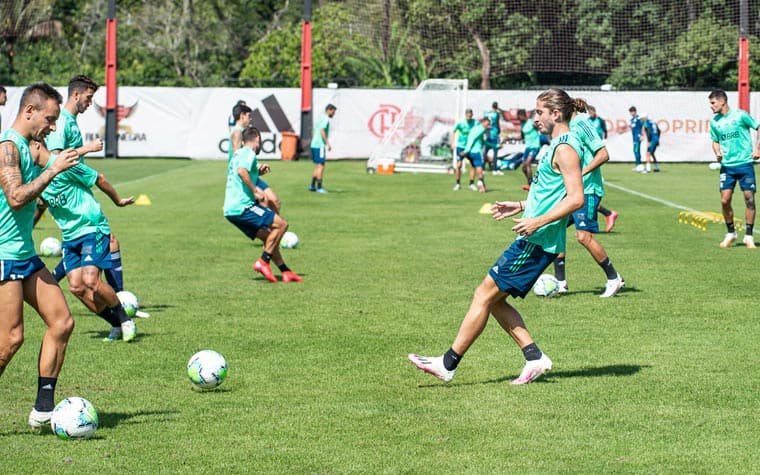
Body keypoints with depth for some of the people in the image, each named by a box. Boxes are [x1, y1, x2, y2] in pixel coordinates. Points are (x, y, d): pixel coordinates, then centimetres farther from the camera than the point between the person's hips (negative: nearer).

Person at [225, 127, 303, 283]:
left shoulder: (237, 154, 22)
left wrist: (258, 171, 27)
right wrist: (255, 191, -21)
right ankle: (263, 262, -11)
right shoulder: (249, 154, -7)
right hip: (242, 206, -10)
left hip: (231, 210, 10)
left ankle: (285, 271, 14)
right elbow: (241, 171, -27)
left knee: (268, 236, 15)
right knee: (281, 224, -8)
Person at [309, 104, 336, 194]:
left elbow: (314, 133, 23)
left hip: (314, 145, 10)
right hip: (320, 146, -10)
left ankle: (312, 186, 18)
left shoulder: (321, 118, 19)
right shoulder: (326, 119, -10)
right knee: (321, 166, -8)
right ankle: (319, 187, -10)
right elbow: (322, 131, -22)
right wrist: (328, 143, -21)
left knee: (318, 166, 15)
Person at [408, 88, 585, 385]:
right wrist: (522, 206, 23)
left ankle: (448, 363, -3)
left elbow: (576, 198, -22)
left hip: (537, 241, -10)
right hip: (536, 241, 10)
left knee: (484, 295, -7)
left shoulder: (565, 148, -13)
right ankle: (534, 358, 9)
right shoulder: (559, 146, 18)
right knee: (493, 300, 10)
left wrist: (538, 221, -25)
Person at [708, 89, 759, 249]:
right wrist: (717, 153, -2)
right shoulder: (714, 122, 7)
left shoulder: (740, 115, -6)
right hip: (727, 165, 3)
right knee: (725, 200, -5)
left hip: (745, 163, -3)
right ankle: (730, 233, 14)